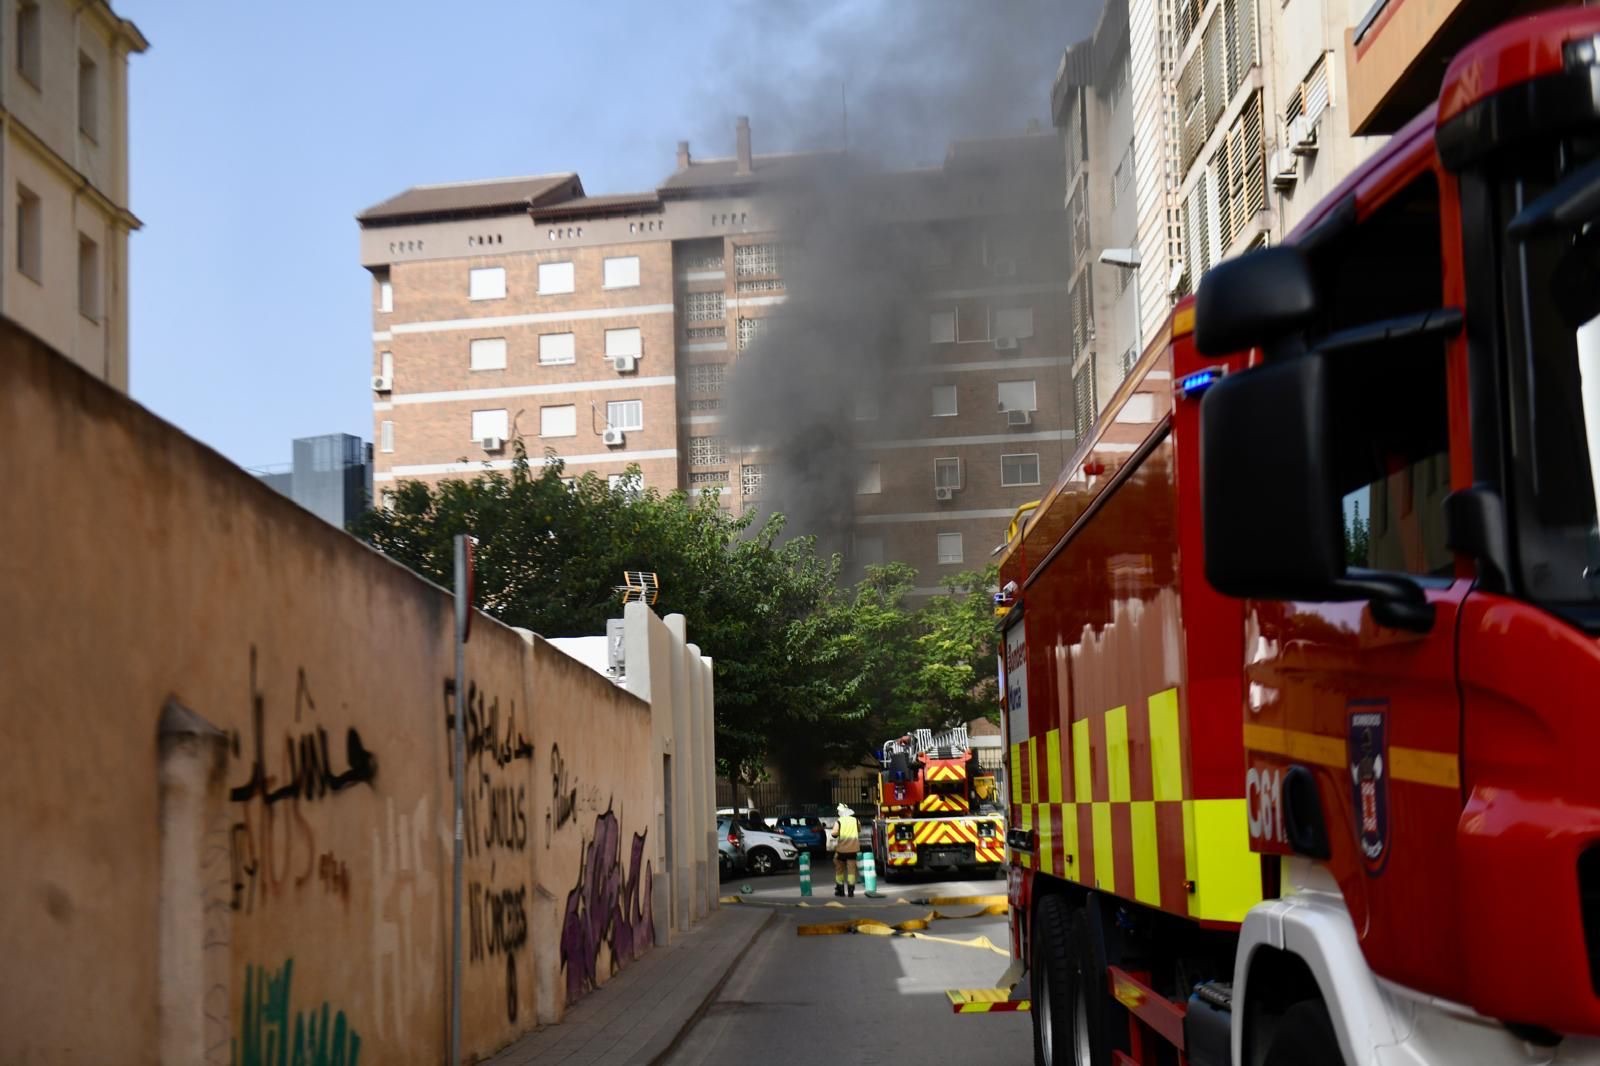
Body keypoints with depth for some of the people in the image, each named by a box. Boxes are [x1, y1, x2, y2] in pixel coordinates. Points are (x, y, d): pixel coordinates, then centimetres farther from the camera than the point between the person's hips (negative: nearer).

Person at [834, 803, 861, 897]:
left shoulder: (839, 821, -9)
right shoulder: (855, 821, 0)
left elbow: (834, 834, -20)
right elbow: (859, 831, 17)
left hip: (841, 848, -1)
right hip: (853, 848, 1)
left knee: (839, 869, 14)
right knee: (851, 869, 2)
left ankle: (840, 890, 20)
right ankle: (851, 890, -5)